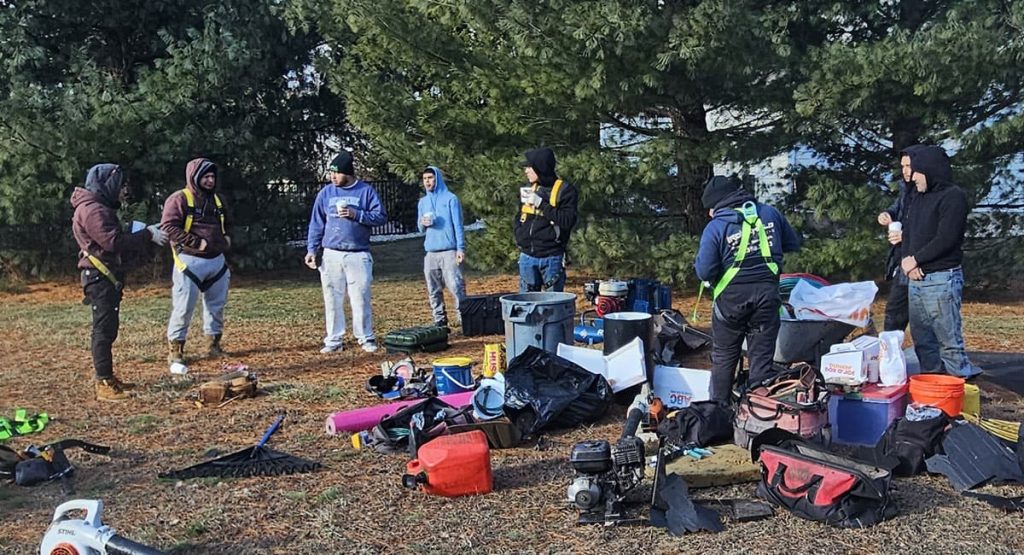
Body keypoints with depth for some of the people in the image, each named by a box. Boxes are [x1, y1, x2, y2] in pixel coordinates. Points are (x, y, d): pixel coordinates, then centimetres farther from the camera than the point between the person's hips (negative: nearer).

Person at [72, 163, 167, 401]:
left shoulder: (101, 207, 20)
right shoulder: (92, 209, -15)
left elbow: (118, 240, 16)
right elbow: (113, 241, -24)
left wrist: (146, 234, 6)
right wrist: (147, 235, -18)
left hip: (109, 276, 11)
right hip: (100, 276, -11)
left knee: (109, 329, 14)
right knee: (104, 330, -10)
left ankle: (108, 378, 21)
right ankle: (103, 384, -8)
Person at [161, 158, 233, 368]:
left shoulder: (216, 200, 16)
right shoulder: (179, 199, -7)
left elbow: (225, 223, 32)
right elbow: (168, 227, -16)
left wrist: (227, 237, 10)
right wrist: (196, 243, -20)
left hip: (217, 260, 7)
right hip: (190, 261, -7)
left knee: (216, 305, 14)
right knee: (183, 307, -5)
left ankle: (213, 343, 28)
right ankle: (175, 349, 5)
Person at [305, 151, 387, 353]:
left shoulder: (366, 191, 1)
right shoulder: (326, 192, 9)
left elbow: (381, 217, -3)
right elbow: (316, 223, 11)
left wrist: (356, 214, -15)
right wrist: (312, 249, 4)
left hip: (358, 255, -3)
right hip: (331, 255, 3)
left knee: (361, 298, -1)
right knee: (332, 299, 5)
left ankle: (366, 338, 11)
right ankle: (333, 340, 14)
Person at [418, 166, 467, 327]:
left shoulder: (450, 199, 1)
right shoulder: (422, 202, 16)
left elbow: (457, 225, -2)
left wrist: (461, 248, -10)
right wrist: (423, 223, -3)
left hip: (449, 250, -5)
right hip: (430, 252, 5)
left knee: (456, 286, -12)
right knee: (433, 290, 6)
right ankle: (439, 320, 13)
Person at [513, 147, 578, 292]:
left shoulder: (565, 190, -6)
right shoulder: (529, 189, 12)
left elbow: (568, 221, -18)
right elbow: (518, 218, 21)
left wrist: (541, 204, -19)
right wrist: (520, 238, 4)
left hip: (551, 258, -5)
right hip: (527, 257, 5)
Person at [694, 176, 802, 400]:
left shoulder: (715, 226, -11)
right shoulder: (769, 213, 3)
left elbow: (704, 272, -13)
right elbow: (793, 244, 15)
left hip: (732, 296, -2)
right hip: (767, 293, 3)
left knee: (723, 357, 14)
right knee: (762, 358, 8)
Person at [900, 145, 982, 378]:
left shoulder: (953, 196, -9)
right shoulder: (920, 197, 17)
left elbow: (946, 239, -17)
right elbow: (907, 232, 15)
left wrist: (915, 260, -10)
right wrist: (906, 259, -3)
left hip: (941, 279, -8)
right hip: (916, 279, 8)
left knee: (950, 341, -7)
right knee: (922, 340, 13)